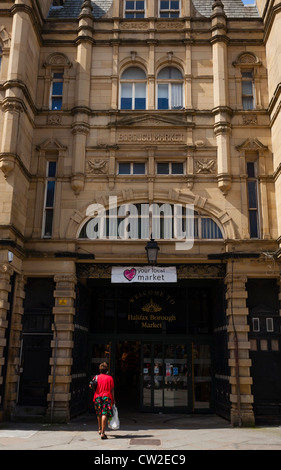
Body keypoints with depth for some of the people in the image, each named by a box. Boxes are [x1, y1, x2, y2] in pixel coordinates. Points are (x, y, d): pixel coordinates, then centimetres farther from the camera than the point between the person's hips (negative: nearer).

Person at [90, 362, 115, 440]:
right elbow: (112, 390, 0)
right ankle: (102, 433, -15)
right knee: (104, 414, -8)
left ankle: (100, 429, 36)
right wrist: (113, 399, 6)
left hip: (97, 397, 3)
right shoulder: (110, 378, 1)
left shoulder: (97, 377, 7)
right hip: (107, 397, -3)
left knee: (99, 414, 20)